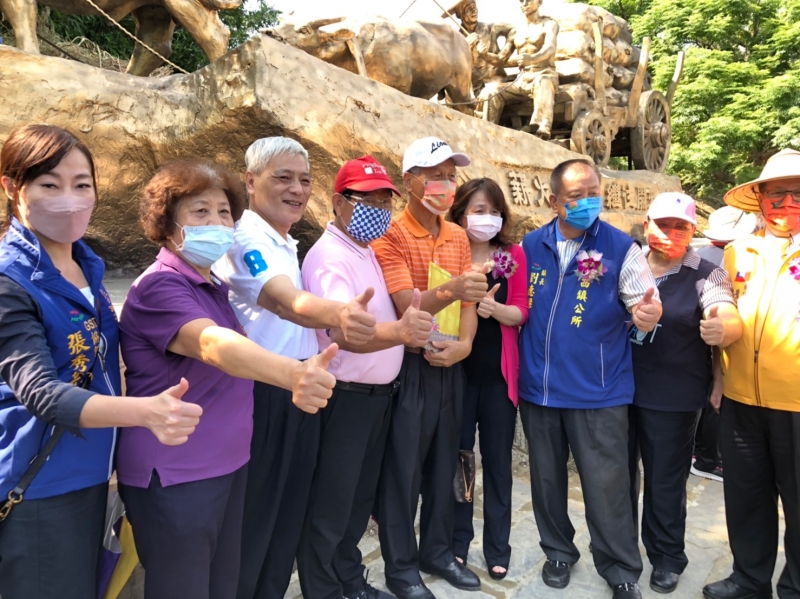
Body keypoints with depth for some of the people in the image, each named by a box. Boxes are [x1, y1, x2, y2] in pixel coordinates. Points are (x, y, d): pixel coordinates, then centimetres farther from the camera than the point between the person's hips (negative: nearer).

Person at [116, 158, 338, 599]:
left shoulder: (214, 287, 9)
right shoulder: (159, 287, -19)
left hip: (226, 466, 9)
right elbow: (212, 345, -39)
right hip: (174, 477, -8)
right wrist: (294, 374, -55)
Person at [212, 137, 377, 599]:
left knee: (290, 512, 19)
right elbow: (288, 303, -37)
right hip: (259, 395, -9)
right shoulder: (245, 237, -17)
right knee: (252, 517, 6)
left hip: (298, 392, 9)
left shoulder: (287, 244, 12)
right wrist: (338, 314, -55)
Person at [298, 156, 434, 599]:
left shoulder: (367, 250, 10)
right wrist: (400, 332, -52)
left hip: (378, 394, 9)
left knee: (360, 497, 20)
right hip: (344, 397, -9)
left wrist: (409, 331, 6)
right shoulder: (330, 256, -19)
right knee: (331, 506, 4)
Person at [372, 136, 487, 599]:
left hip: (451, 364, 6)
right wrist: (451, 290, -41)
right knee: (403, 468, 4)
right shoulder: (391, 235, -12)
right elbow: (406, 305, -22)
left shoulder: (458, 236, 8)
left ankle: (438, 550, 33)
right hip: (410, 364, -6)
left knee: (444, 463, 16)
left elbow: (469, 299, 8)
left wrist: (465, 343, -11)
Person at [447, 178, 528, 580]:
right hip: (457, 368, -1)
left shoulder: (514, 254, 2)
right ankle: (457, 542, 25)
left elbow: (521, 312, -4)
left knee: (498, 458, 10)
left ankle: (498, 547, 24)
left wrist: (495, 308, -23)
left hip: (500, 370, 1)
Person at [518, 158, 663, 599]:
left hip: (597, 390, -3)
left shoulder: (621, 248, -5)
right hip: (538, 386, 3)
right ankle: (558, 551, 40)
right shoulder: (531, 246, 2)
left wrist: (647, 313, -30)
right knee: (546, 477, 17)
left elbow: (646, 306, -7)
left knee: (606, 485, 6)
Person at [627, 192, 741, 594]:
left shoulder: (705, 276, -7)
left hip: (671, 397, -3)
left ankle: (667, 556, 34)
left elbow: (731, 320, -24)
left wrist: (722, 330, -45)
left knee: (665, 479, 12)